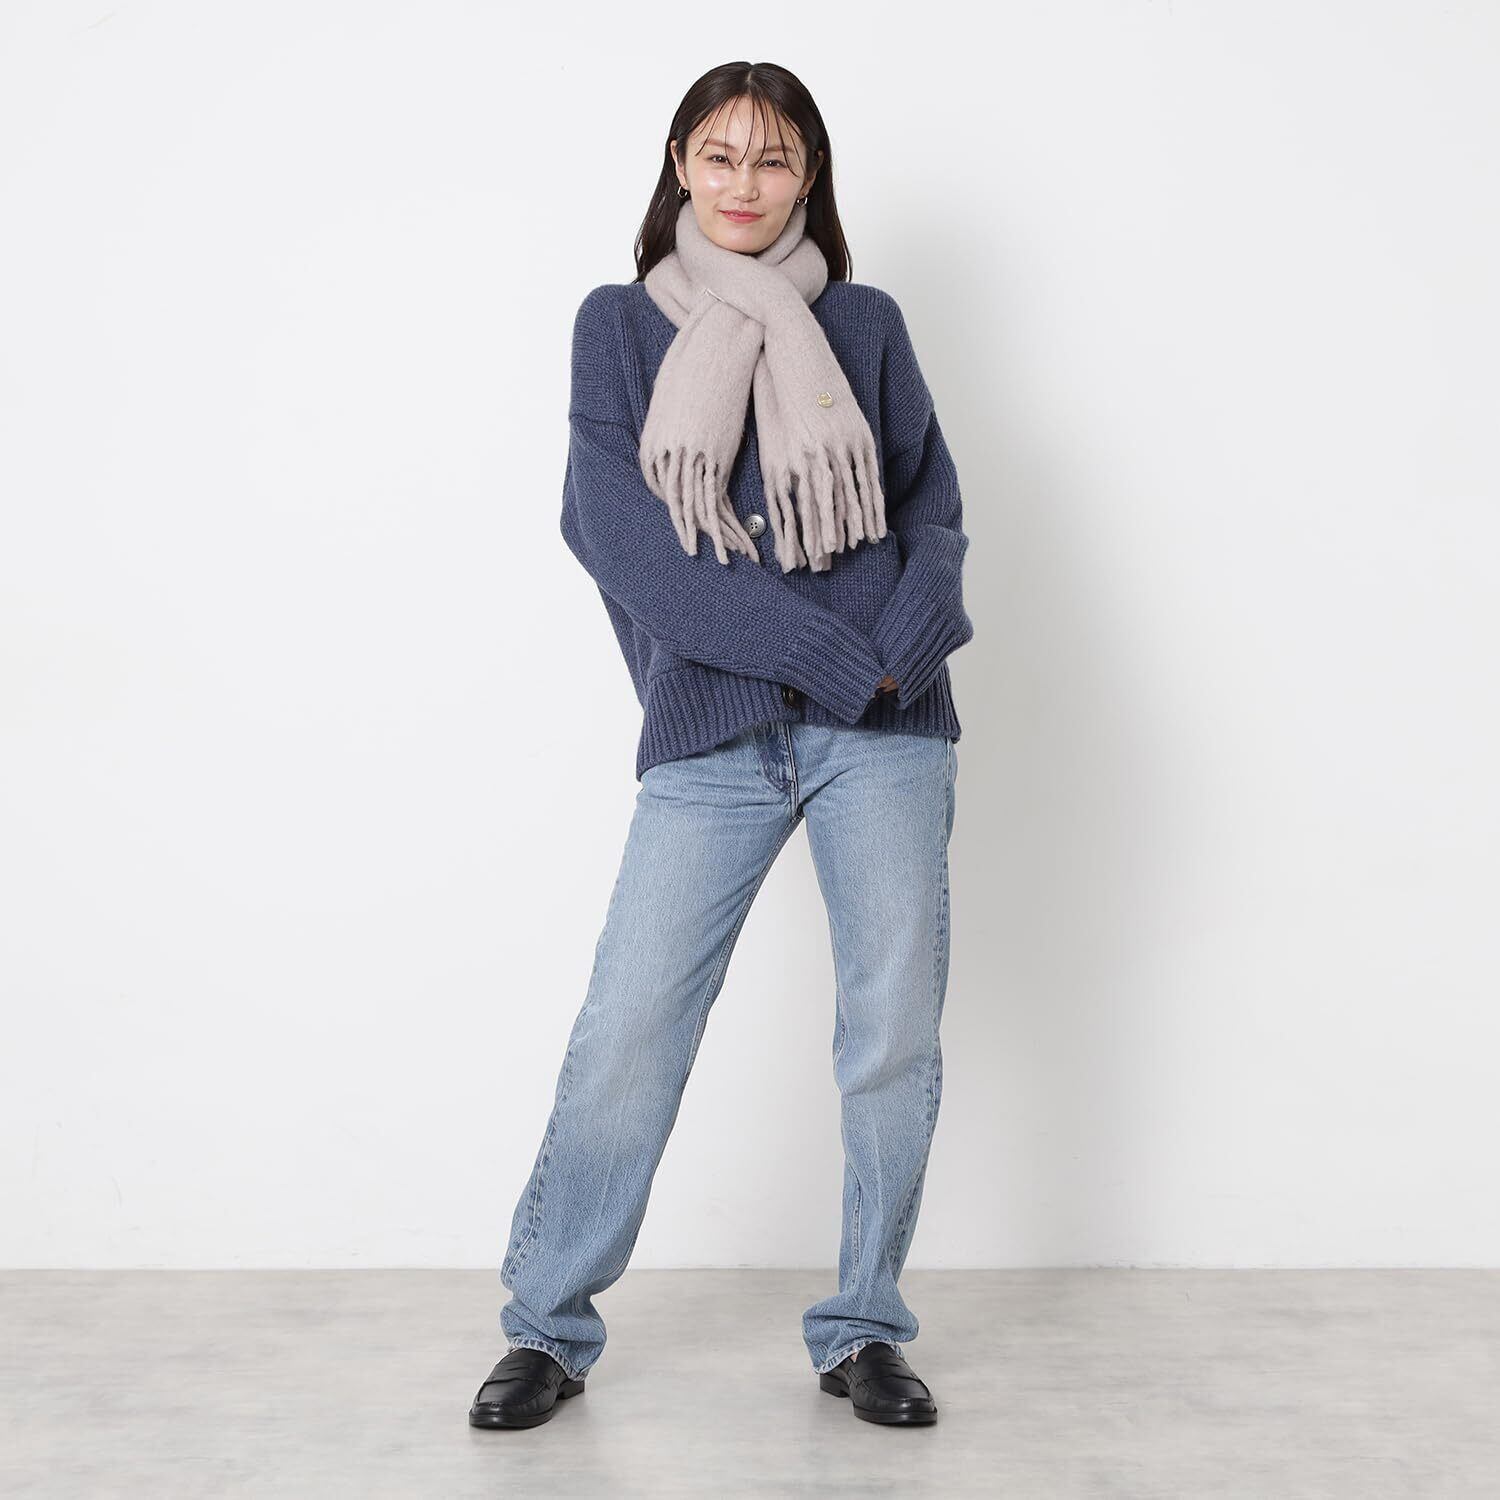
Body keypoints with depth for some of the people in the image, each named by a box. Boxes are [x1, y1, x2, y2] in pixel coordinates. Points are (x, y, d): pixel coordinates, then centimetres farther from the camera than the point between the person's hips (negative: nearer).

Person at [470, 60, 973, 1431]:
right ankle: (550, 1329, 16)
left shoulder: (865, 323, 13)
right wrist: (832, 656, -11)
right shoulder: (621, 323, 8)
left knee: (896, 1037, 3)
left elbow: (934, 504, 11)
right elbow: (620, 533, -4)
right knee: (626, 1035, -3)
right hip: (712, 736, -1)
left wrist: (907, 640, -11)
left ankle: (865, 1333, 20)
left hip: (887, 728, 2)